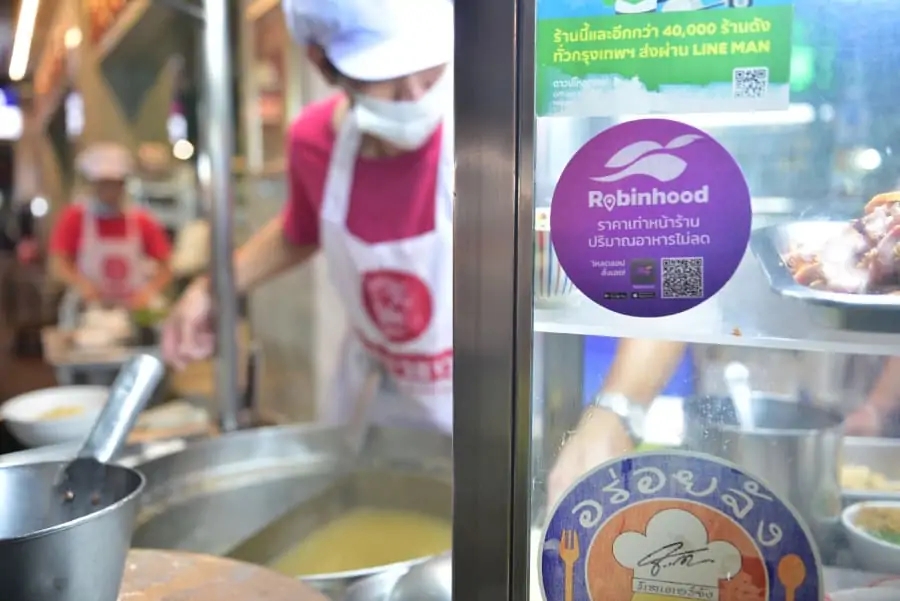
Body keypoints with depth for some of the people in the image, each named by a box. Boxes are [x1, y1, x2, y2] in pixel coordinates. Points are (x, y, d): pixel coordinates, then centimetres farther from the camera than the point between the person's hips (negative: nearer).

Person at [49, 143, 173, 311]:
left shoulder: (142, 222, 1)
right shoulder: (75, 218, 0)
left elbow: (165, 268, 0)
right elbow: (58, 263, -7)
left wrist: (149, 291, -18)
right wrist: (79, 283, -26)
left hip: (135, 311, 1)